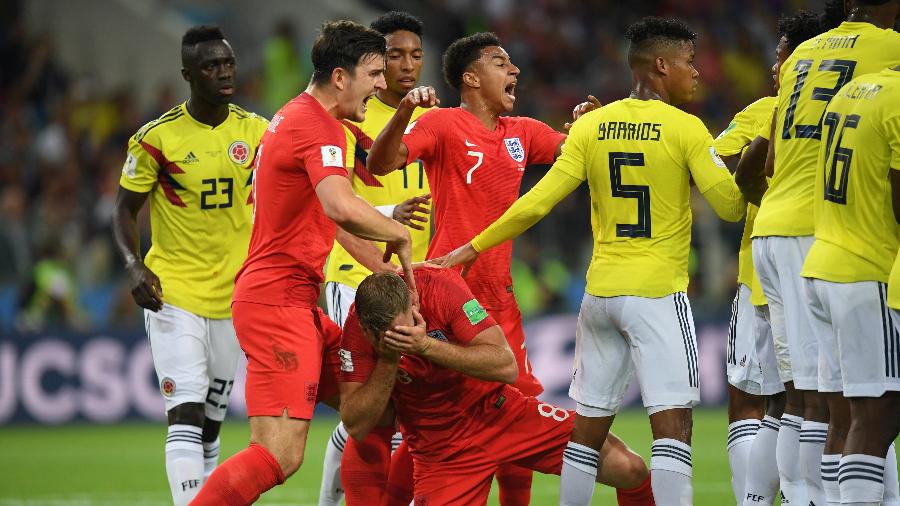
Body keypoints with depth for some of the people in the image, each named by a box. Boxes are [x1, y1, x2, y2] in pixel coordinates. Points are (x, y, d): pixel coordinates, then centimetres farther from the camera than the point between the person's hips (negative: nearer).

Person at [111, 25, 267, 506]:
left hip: (234, 292, 4)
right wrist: (135, 267, -17)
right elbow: (125, 210, -1)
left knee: (211, 420, 11)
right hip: (173, 292, -4)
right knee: (186, 412, -15)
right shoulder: (158, 137, -8)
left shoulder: (255, 131, 2)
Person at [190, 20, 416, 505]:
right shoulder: (320, 127, -13)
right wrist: (399, 234, -14)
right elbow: (342, 209, -30)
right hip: (280, 301, -11)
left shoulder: (291, 117, 20)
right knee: (280, 454, -18)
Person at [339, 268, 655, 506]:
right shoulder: (357, 330, -18)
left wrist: (426, 346, -35)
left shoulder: (440, 285, -22)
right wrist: (387, 362, -30)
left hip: (503, 414, 0)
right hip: (441, 451, 0)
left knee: (631, 470, -9)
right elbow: (357, 427, -18)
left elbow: (506, 367, -26)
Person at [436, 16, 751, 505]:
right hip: (658, 293, -5)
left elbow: (538, 202, 2)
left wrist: (474, 247, 10)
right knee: (672, 423, -8)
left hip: (600, 291, 5)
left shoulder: (591, 126, 5)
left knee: (588, 425, 11)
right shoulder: (686, 129, -8)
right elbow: (730, 206, -9)